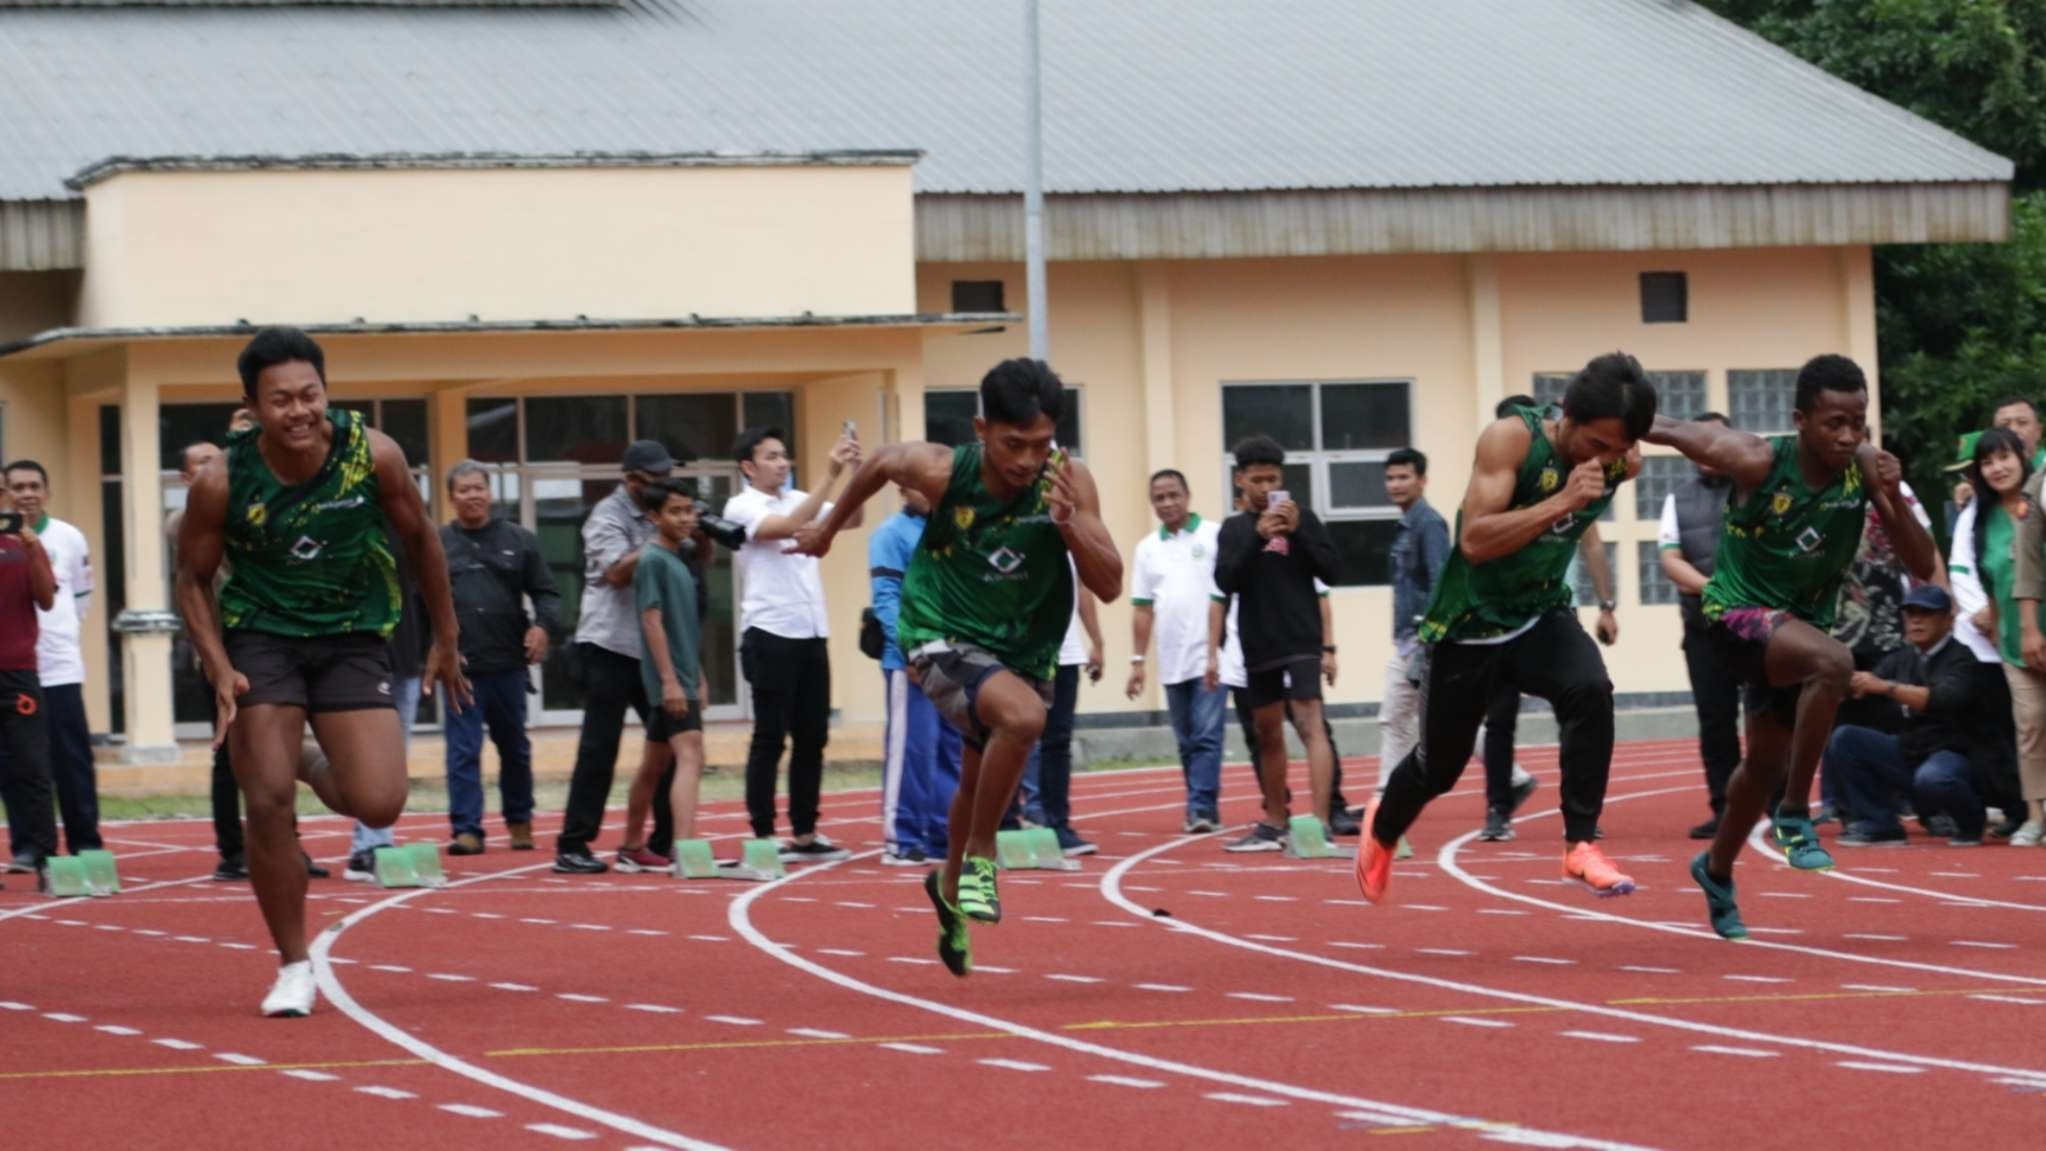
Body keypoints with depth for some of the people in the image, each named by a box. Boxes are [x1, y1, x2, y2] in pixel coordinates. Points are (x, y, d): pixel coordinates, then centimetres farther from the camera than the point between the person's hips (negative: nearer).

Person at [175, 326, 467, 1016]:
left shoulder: (373, 455, -15)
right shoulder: (223, 482, -17)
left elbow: (419, 538, 2)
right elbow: (193, 579, -3)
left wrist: (445, 640, 9)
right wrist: (220, 670, -16)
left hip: (352, 637, 1)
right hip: (260, 637, -1)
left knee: (379, 806, -12)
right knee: (268, 804, -11)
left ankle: (314, 771, 26)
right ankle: (293, 967, 7)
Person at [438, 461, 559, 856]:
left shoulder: (519, 540, 8)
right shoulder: (437, 544, 3)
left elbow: (546, 592, 9)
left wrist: (543, 624, -10)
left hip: (509, 664, 2)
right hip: (460, 666, -2)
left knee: (515, 748, 14)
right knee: (463, 752, -6)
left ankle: (520, 820, 29)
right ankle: (467, 829, -4)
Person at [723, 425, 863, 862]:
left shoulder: (799, 499, 14)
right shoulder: (742, 507, -6)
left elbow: (851, 520, 9)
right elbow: (789, 527, -21)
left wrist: (857, 472, -6)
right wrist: (832, 474, -24)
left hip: (812, 634, 7)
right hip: (771, 635, -7)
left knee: (812, 737, 8)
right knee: (771, 739, -4)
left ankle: (805, 834, 14)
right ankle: (763, 837, -1)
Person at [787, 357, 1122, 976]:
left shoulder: (1068, 480, -19)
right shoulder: (942, 471, -22)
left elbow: (1109, 586, -19)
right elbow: (881, 462, 1)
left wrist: (1069, 524, -36)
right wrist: (829, 525, 17)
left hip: (1023, 649, 4)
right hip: (943, 638, -4)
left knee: (982, 783, 22)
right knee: (1022, 715, -33)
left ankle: (951, 885, 53)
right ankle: (980, 856, -13)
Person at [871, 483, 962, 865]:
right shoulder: (892, 534, -3)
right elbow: (886, 598, -11)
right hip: (911, 661, -7)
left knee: (953, 749, 9)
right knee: (912, 748, -8)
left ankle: (944, 834, 15)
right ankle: (902, 839, -3)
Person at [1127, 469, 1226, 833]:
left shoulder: (1215, 536, -1)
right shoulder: (1147, 549, 11)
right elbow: (1142, 610, 13)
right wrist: (1137, 662, 9)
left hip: (1210, 656, -5)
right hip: (1172, 663, 5)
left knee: (1206, 736, -11)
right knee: (1187, 743, 8)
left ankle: (1201, 808, -13)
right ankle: (1202, 809, 15)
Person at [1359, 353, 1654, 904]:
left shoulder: (1622, 463, -11)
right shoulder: (1510, 440, -27)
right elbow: (1474, 541, -36)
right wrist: (1560, 502, -41)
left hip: (1542, 615, 3)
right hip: (1470, 624, -3)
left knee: (1590, 690, -30)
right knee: (1438, 766, 13)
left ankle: (1581, 845, -22)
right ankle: (1381, 833, 47)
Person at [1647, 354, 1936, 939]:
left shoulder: (1865, 468, -15)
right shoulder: (1757, 461, -25)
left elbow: (1923, 567, -15)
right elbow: (1671, 430, -10)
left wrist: (1894, 497, -30)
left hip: (1803, 622, 6)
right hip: (1738, 615, -6)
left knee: (1767, 763, 22)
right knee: (1834, 660, -35)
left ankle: (1716, 870, 49)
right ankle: (1795, 815, -23)